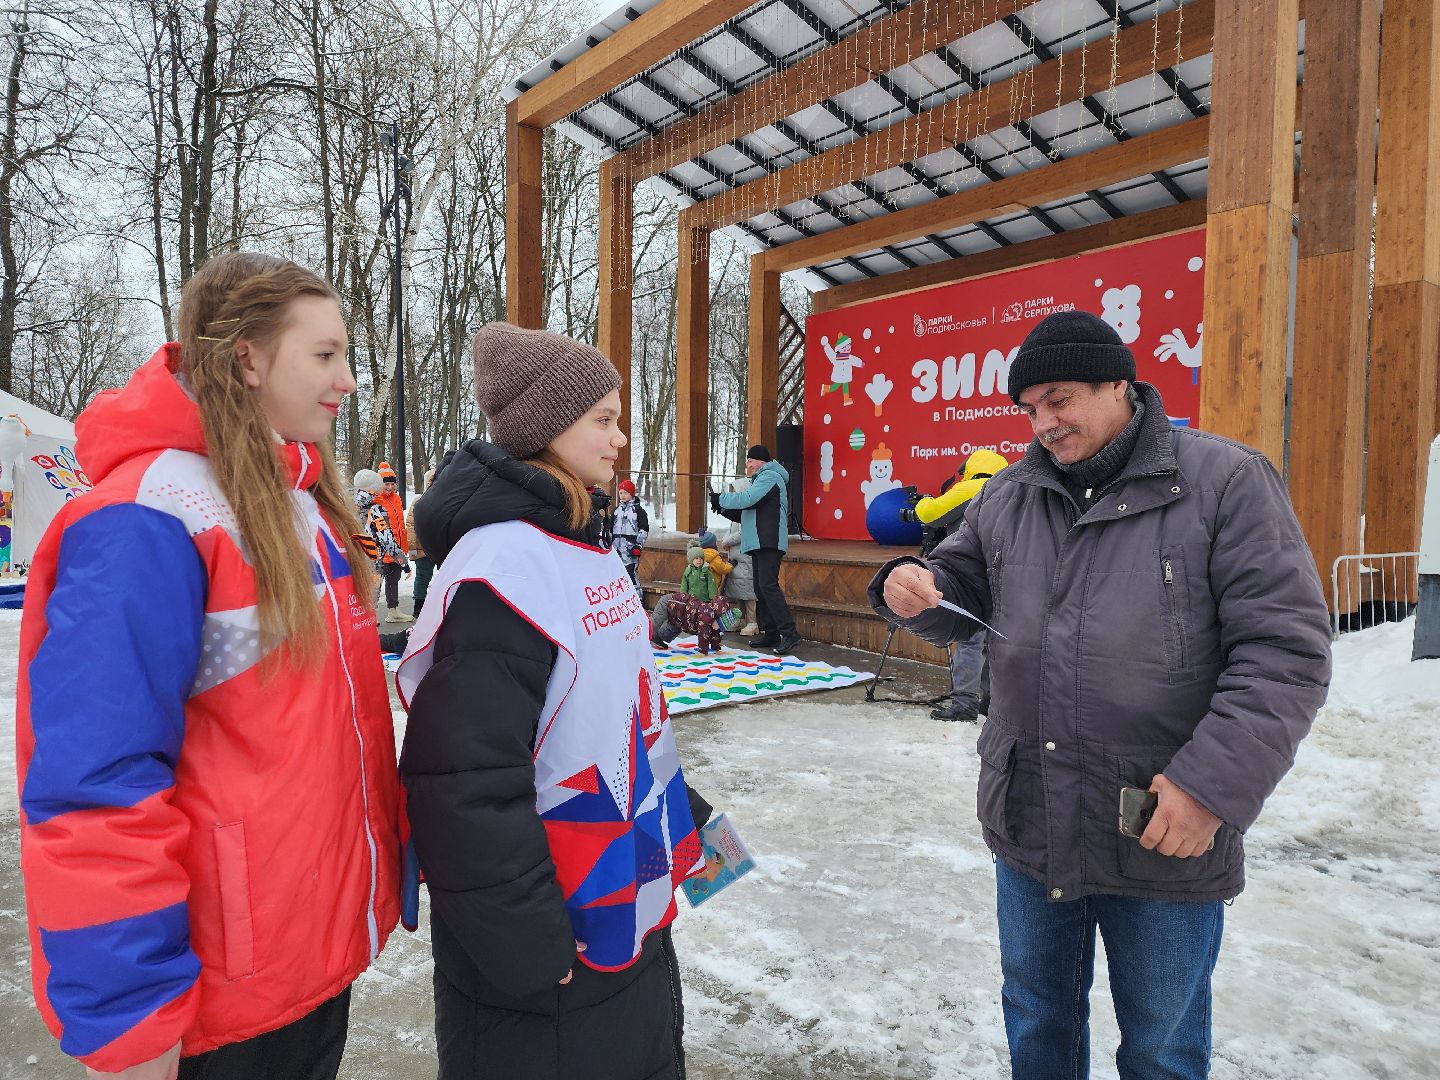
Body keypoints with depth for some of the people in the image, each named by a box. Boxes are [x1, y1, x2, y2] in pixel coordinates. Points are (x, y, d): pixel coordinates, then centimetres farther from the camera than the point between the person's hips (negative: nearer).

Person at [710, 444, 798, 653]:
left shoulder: (769, 477, -7)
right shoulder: (762, 479, 26)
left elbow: (746, 499, -19)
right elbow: (748, 511, 23)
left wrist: (721, 499, -6)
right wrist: (723, 509, 11)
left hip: (769, 543, -11)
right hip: (759, 543, 11)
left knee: (768, 586, -17)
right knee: (761, 588, 10)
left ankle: (789, 633, -18)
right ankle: (770, 634, 14)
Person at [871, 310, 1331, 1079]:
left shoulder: (1226, 481, -10)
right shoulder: (1007, 495, 3)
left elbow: (1285, 649, -14)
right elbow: (960, 595, 12)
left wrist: (1214, 785, -21)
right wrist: (912, 589, -12)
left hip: (1167, 843, -3)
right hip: (1027, 830, 4)